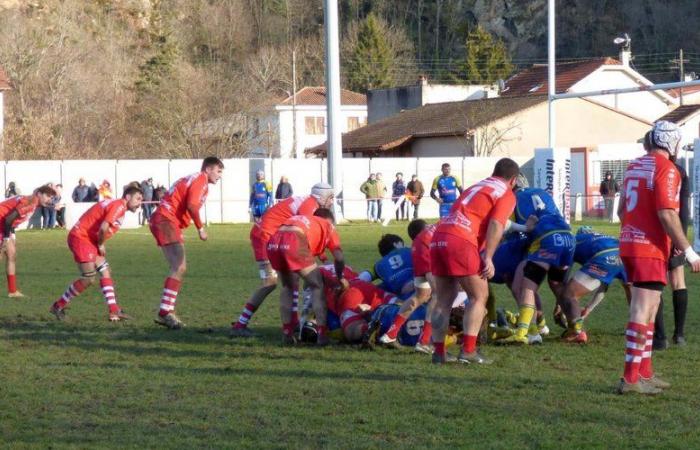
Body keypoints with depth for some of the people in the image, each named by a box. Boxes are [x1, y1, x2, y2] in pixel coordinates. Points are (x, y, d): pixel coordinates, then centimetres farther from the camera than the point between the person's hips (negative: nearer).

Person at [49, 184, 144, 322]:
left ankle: (113, 311, 6)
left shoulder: (118, 206, 16)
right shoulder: (118, 206, -16)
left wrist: (100, 245, 3)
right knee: (89, 278, -10)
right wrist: (101, 244, -10)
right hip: (80, 237, -11)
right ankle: (58, 306, 2)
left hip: (89, 240, 11)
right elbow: (104, 228, -27)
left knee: (105, 272, 6)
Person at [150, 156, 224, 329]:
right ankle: (165, 312, -21)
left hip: (162, 221, 10)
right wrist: (201, 228, -11)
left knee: (179, 269, 11)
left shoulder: (196, 179, 23)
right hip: (166, 220, -10)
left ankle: (167, 312, 11)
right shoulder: (200, 180, -8)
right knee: (179, 268, -16)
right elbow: (192, 206, -20)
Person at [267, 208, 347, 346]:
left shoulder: (303, 220, 42)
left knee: (288, 286, 28)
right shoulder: (328, 226, 29)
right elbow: (339, 257, 18)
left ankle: (287, 333, 26)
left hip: (273, 242, 5)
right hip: (293, 242, -5)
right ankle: (322, 334, 8)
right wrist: (340, 278, 33)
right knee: (317, 286, 13)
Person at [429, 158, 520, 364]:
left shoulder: (477, 187, 30)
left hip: (439, 237, 7)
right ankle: (468, 351, -7)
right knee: (479, 296, 2)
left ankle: (439, 352, 12)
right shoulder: (507, 194, 8)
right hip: (460, 241, -7)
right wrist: (488, 258, -11)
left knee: (443, 300, 13)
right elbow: (496, 225, -7)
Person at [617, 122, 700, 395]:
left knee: (647, 310, 16)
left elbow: (622, 210, 19)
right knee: (642, 313, -8)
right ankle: (631, 378, -9)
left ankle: (645, 373, 20)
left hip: (628, 244, 9)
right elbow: (667, 214, -18)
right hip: (651, 249, -9)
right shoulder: (667, 169, -11)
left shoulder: (634, 166, 14)